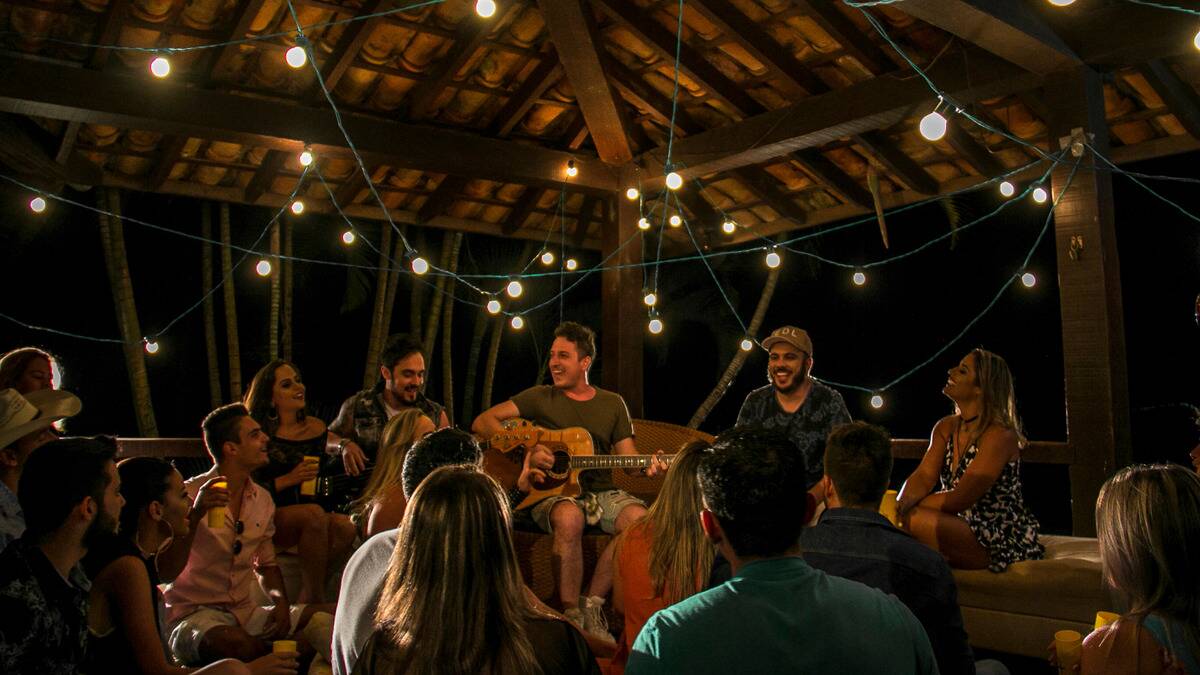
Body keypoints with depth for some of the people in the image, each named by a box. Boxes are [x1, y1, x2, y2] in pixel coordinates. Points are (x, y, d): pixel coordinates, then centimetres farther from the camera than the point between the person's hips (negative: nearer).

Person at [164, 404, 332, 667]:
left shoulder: (262, 499, 10)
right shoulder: (190, 495, -9)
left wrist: (281, 601, 0)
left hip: (247, 614, 6)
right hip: (193, 616, -6)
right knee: (238, 644, -39)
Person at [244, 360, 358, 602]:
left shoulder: (315, 428, 10)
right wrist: (288, 480, -17)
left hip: (307, 519, 4)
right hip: (265, 520, -4)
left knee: (345, 526, -27)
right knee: (314, 514, -34)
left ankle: (309, 596, -14)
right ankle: (314, 595, -23)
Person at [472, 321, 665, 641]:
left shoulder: (613, 404, 14)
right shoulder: (539, 397, 7)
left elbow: (628, 457, 11)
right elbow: (482, 422, -2)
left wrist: (648, 467, -13)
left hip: (600, 492, 3)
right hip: (551, 493, -3)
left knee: (639, 517, -28)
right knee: (569, 517, -38)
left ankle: (592, 604, -14)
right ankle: (570, 614, -24)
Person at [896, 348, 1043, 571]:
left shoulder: (1000, 435, -18)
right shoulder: (946, 427, 7)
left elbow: (960, 500, -22)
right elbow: (924, 476, -5)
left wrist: (907, 506, -18)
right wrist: (903, 502, -26)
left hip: (1002, 543, -7)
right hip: (965, 529, 7)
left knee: (912, 519, -26)